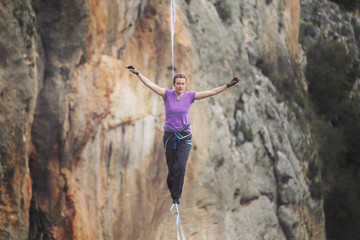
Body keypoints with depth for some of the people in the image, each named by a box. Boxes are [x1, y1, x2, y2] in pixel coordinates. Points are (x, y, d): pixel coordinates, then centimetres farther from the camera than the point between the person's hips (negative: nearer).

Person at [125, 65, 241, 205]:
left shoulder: (190, 96, -2)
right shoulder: (167, 95, -4)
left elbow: (211, 92, -4)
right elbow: (150, 85, -12)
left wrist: (228, 85, -10)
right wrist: (137, 73, -22)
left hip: (184, 137, 0)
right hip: (169, 136, 0)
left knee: (181, 166, -14)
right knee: (171, 168, 5)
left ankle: (176, 196, -3)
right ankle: (172, 190, 29)